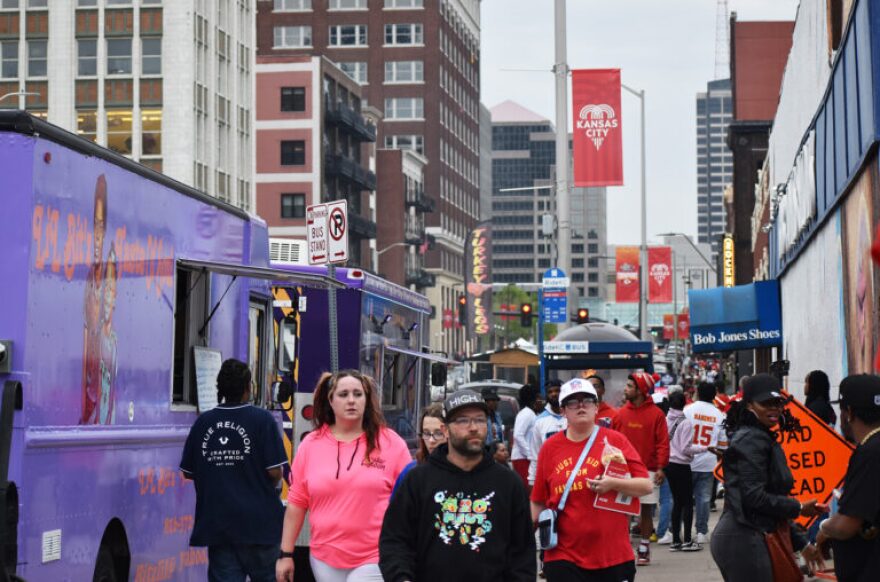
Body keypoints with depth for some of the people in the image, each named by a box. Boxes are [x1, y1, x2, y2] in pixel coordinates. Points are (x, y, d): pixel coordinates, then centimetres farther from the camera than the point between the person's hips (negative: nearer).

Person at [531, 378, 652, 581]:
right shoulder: (550, 447, 4)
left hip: (614, 555, 0)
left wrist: (613, 483, -19)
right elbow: (538, 502, 11)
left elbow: (646, 486, -3)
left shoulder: (614, 440, 0)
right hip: (564, 557, 0)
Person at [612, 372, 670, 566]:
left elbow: (663, 442, -6)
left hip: (648, 470, -2)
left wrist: (660, 467, -13)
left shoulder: (656, 414, -4)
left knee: (646, 509, 6)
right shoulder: (621, 413, 5)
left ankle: (644, 549, 14)